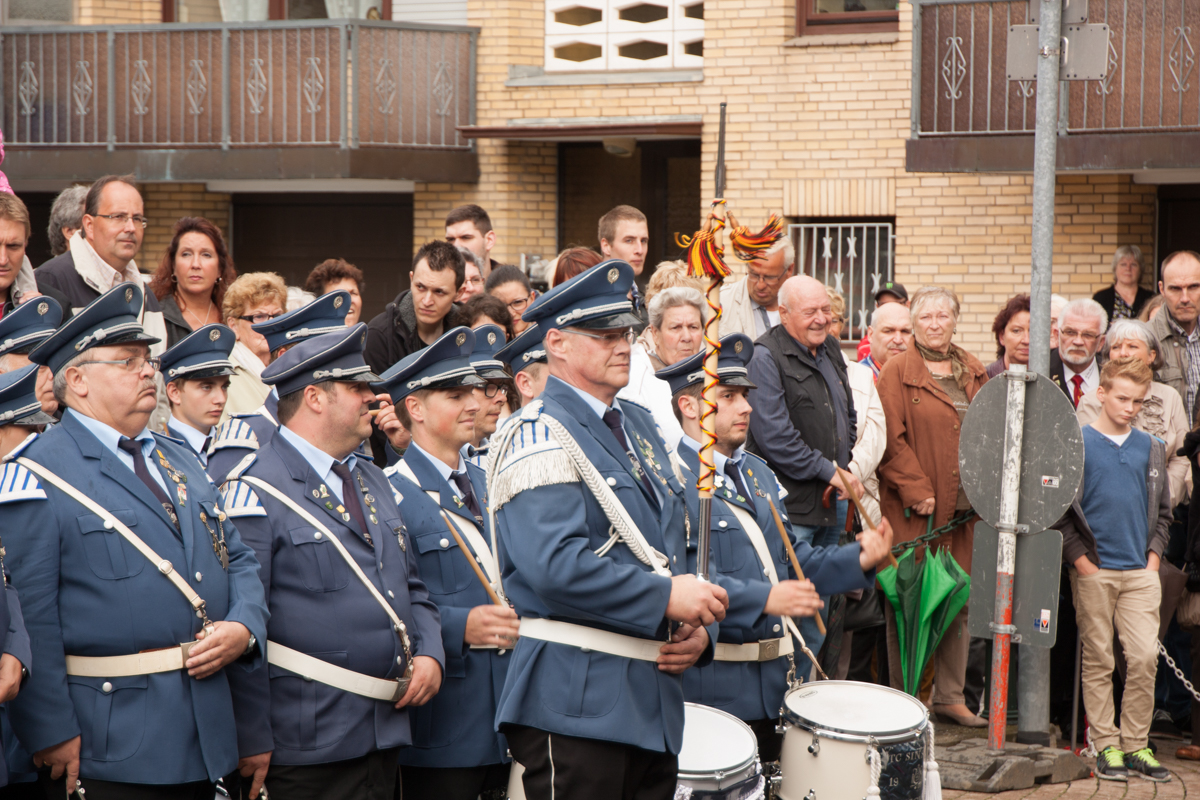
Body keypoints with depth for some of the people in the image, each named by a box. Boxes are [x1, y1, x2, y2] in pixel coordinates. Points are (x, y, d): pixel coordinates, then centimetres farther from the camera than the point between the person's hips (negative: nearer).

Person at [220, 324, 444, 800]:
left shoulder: (373, 482, 16)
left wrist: (429, 654, 3)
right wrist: (252, 740, -17)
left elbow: (412, 587, 23)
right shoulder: (256, 492, -11)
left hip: (384, 733, 8)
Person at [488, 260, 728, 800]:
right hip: (577, 706, -8)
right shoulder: (540, 436, -10)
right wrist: (665, 599, -19)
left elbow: (676, 547, 21)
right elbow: (555, 564, -23)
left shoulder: (639, 425, 17)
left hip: (655, 699, 8)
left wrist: (697, 630, 3)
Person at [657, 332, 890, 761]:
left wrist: (857, 559, 3)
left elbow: (792, 559, 20)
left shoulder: (758, 474, 17)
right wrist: (764, 599, -33)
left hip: (773, 685, 8)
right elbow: (687, 577, -24)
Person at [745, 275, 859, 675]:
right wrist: (829, 471, -15)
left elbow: (847, 416, 26)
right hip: (789, 508, -8)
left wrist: (845, 469, 11)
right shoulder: (766, 357, -12)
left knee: (817, 610, 12)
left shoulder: (830, 348, 14)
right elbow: (774, 436, -19)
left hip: (831, 506, 8)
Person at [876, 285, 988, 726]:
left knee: (959, 602, 8)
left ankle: (950, 695, 17)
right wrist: (916, 490, -14)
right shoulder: (898, 371, -2)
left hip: (963, 508, 5)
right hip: (912, 509, -5)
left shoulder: (974, 374, 15)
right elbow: (890, 440, -8)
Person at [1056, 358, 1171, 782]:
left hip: (1140, 571, 3)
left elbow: (1162, 510, 19)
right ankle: (1107, 745, 10)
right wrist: (1080, 558, -6)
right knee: (1098, 661, 2)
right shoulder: (1077, 443, -1)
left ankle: (1136, 744, 6)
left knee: (1145, 656, -5)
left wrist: (1153, 553, 6)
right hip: (1093, 571, -3)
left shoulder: (1151, 448, 12)